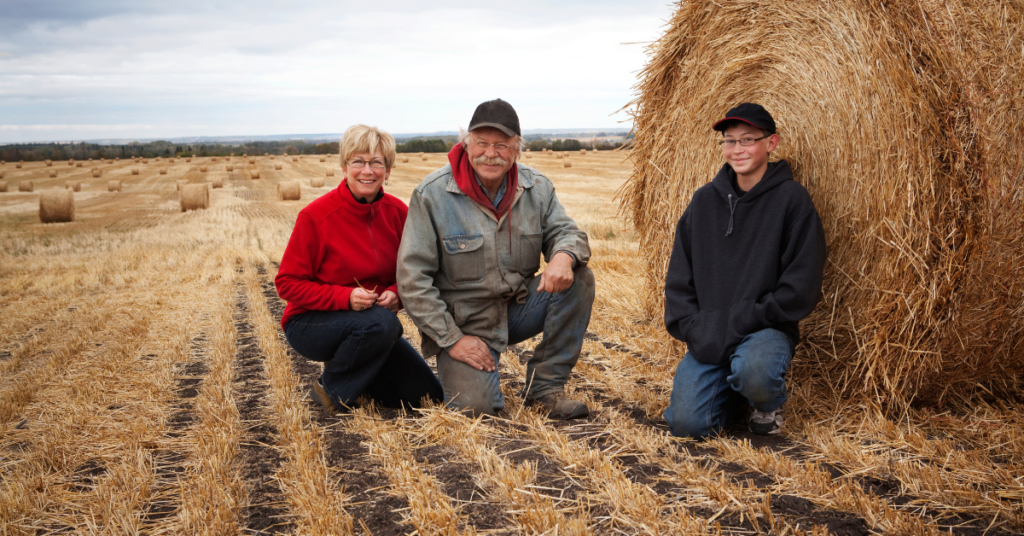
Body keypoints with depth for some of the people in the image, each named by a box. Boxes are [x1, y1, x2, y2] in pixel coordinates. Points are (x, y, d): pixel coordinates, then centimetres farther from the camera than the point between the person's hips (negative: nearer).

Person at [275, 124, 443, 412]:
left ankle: (348, 365, 18)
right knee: (382, 322, -36)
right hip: (310, 323, -5)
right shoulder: (316, 216, -18)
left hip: (373, 323, 5)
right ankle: (330, 387, -9)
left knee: (427, 396, -2)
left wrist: (397, 294, -18)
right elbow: (288, 283, -14)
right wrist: (345, 297, -28)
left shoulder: (398, 212, -5)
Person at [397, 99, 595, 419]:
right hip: (465, 323, -4)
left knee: (579, 278, -19)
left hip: (520, 307, 4)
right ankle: (459, 370, 15)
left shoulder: (536, 187, -1)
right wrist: (452, 339, -16)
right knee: (475, 405, -24)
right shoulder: (432, 194, -14)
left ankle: (546, 386, -8)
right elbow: (413, 277, -13)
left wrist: (564, 255, -27)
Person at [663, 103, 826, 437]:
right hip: (707, 336, 3)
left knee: (754, 370, -38)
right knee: (687, 423, -17)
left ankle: (769, 403, 0)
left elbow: (801, 287, -9)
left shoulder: (790, 198, -3)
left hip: (764, 330, -3)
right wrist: (692, 329, -6)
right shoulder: (705, 200, 9)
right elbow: (679, 278, 10)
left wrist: (740, 323, -14)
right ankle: (734, 391, 17)